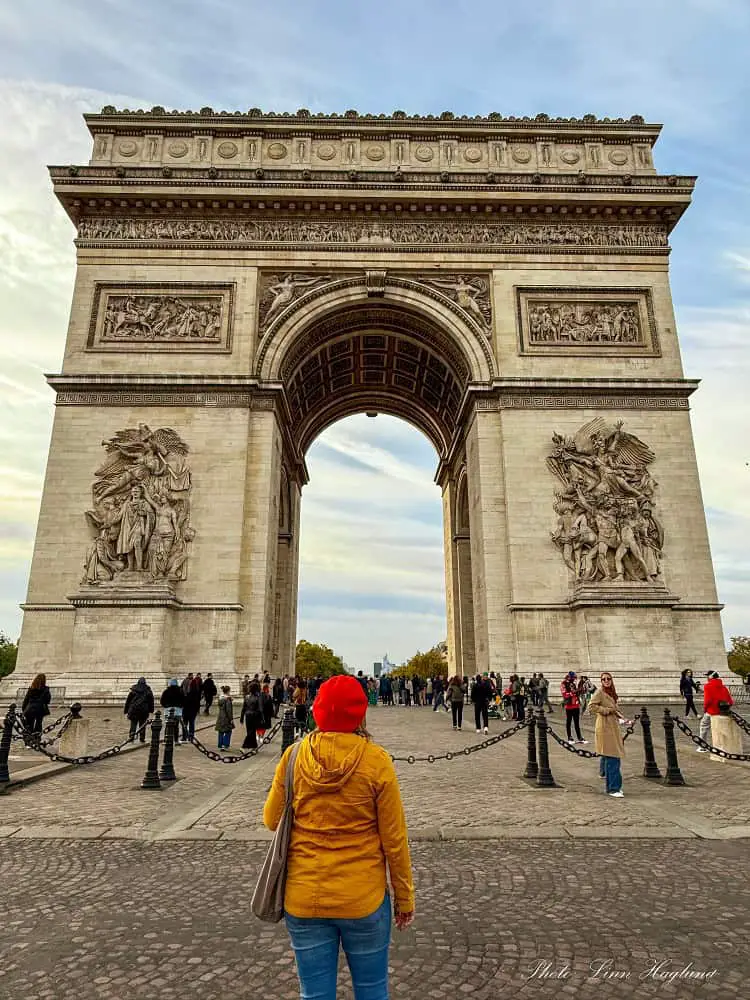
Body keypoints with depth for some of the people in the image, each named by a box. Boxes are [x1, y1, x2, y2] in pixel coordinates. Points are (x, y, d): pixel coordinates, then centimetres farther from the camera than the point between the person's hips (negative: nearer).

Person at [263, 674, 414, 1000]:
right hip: (363, 899, -1)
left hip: (303, 899, 2)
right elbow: (394, 838, -9)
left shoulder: (294, 756, -10)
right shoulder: (376, 761, -15)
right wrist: (404, 897, 4)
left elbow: (272, 820, 3)